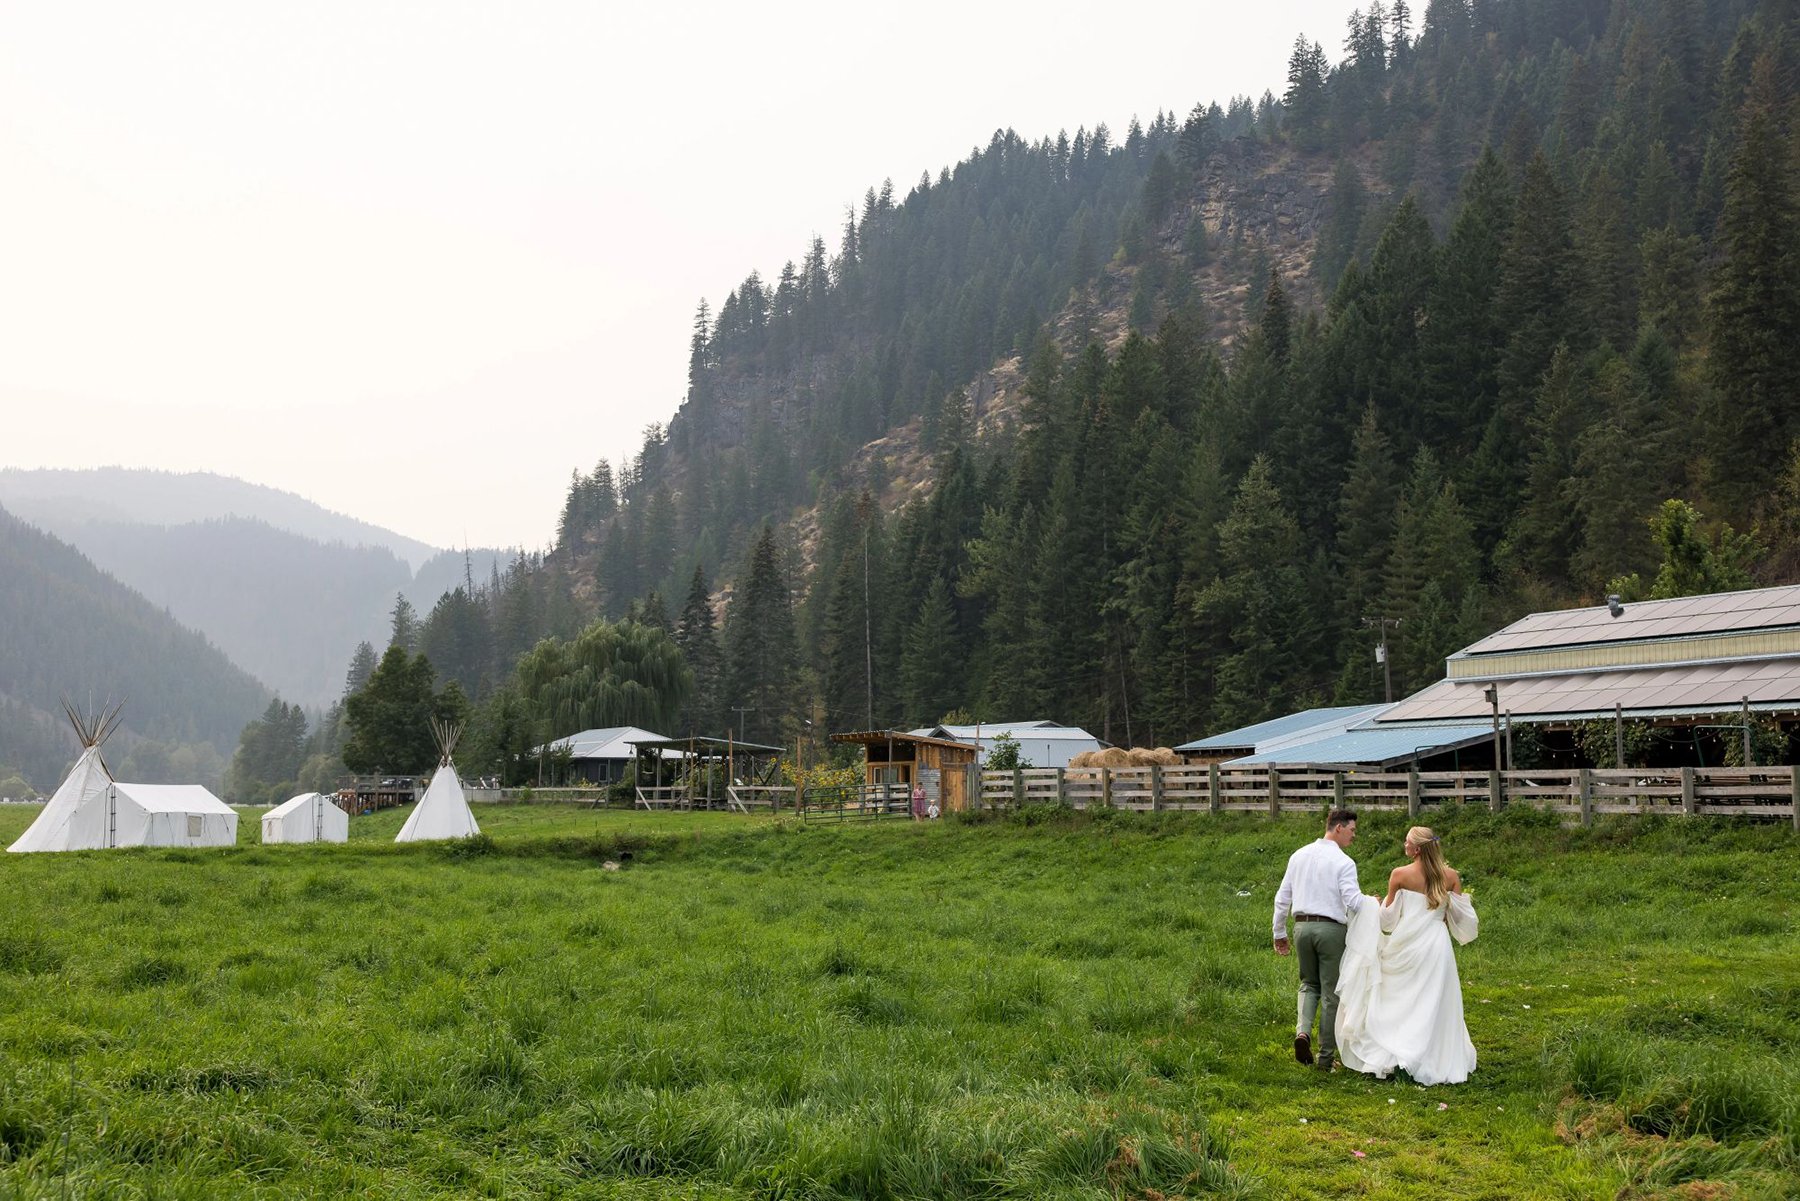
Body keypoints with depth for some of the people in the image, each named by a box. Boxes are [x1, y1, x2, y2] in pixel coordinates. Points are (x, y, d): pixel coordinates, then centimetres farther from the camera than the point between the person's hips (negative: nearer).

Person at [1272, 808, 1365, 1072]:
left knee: (1309, 984, 21)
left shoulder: (1299, 855, 8)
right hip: (1331, 928, -5)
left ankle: (1302, 1031, -5)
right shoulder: (1343, 862, -9)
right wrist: (1372, 901, 5)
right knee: (1331, 993, 6)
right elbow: (1353, 901, -17)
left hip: (1302, 926, 5)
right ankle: (1326, 1057, 10)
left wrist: (1279, 933, 19)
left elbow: (1282, 897, 11)